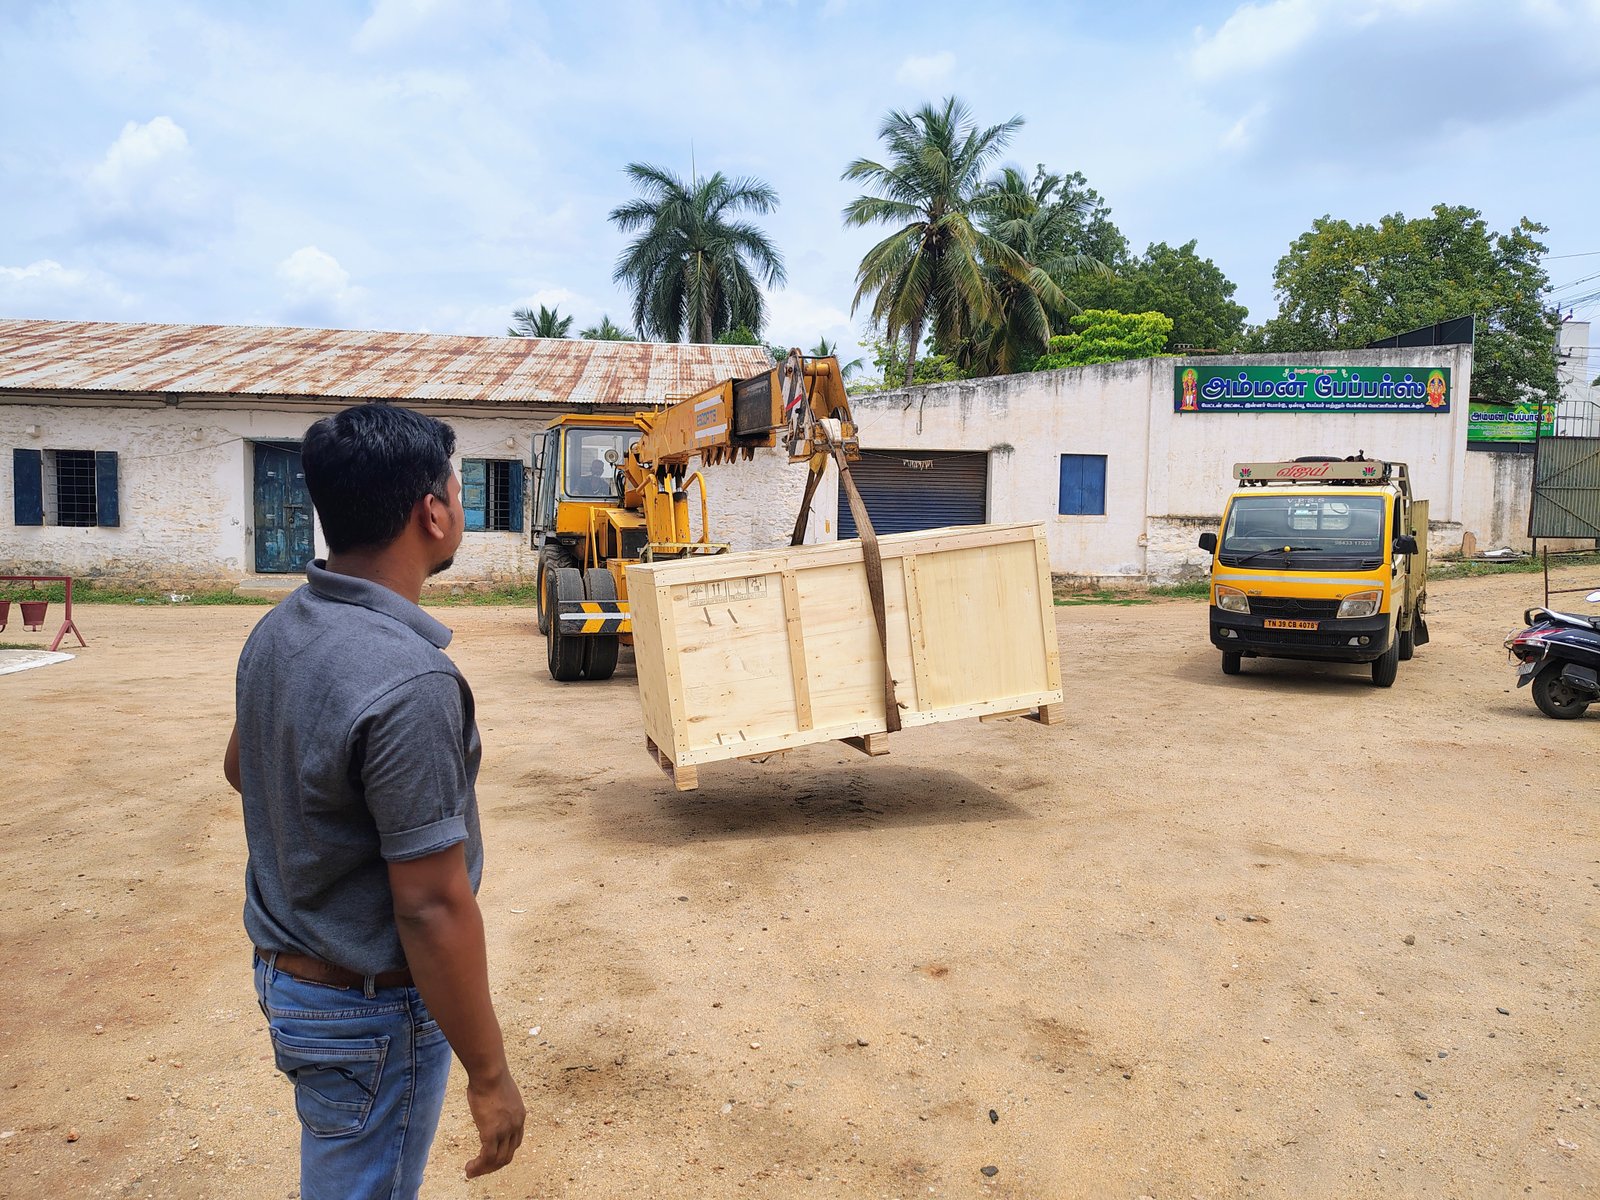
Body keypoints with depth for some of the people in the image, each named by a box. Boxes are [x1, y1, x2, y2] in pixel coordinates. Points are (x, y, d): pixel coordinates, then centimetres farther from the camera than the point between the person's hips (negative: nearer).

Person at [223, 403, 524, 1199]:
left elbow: (241, 767, 15)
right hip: (369, 1012, -8)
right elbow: (433, 907, -28)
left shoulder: (278, 631, -3)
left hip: (284, 971, 8)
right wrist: (489, 1074, -18)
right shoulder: (408, 680, -31)